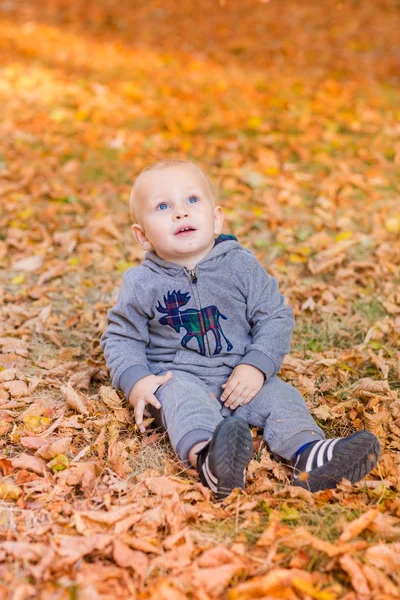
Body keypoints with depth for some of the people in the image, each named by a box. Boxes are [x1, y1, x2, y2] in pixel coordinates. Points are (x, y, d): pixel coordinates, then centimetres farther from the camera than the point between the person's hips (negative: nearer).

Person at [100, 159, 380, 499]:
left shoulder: (241, 264, -3)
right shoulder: (142, 284, -4)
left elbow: (277, 318, -1)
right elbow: (120, 338, 6)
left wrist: (256, 366, -16)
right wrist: (136, 382, -12)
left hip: (239, 378, 3)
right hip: (178, 377, -2)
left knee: (279, 396, -20)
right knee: (181, 399, -33)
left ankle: (309, 455, -41)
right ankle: (207, 459, -59)